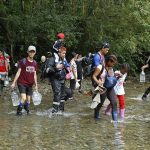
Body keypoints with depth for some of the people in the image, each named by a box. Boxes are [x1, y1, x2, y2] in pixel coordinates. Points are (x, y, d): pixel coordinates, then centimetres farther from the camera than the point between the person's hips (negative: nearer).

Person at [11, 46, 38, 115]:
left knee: (28, 99, 8)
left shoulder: (35, 63, 8)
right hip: (22, 83, -5)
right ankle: (19, 111, -1)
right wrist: (14, 82, -10)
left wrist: (36, 85, 12)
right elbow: (18, 72, -7)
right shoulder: (22, 61, -8)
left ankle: (27, 111, 29)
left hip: (30, 84, 5)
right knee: (23, 98, -18)